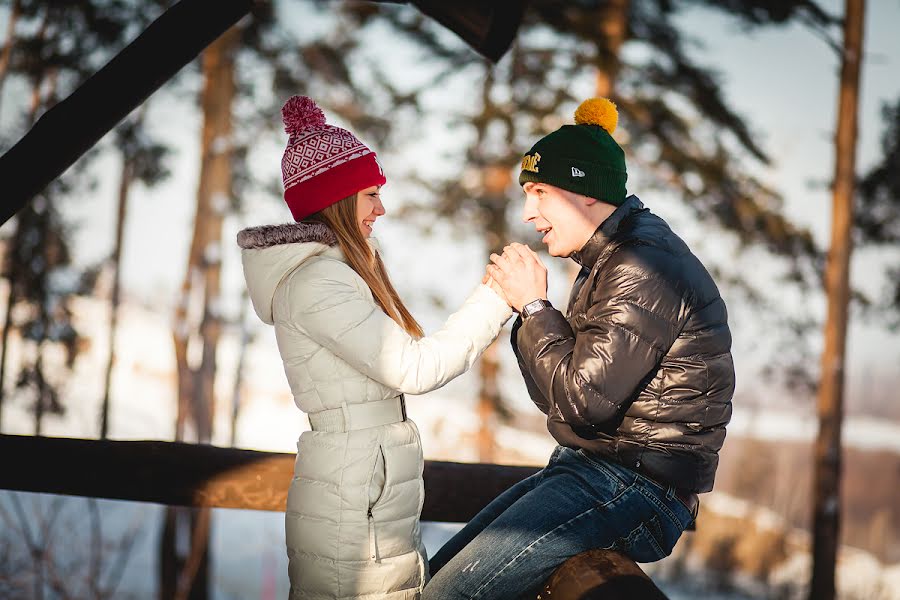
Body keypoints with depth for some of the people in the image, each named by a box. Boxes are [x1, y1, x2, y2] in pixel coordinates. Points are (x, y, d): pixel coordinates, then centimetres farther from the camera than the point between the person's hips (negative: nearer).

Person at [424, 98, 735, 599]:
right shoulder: (607, 262, 16)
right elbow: (557, 396, 15)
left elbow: (582, 400, -22)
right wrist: (528, 306, 0)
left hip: (637, 483, -11)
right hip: (589, 464, 11)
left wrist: (534, 306, -12)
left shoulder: (645, 269, -17)